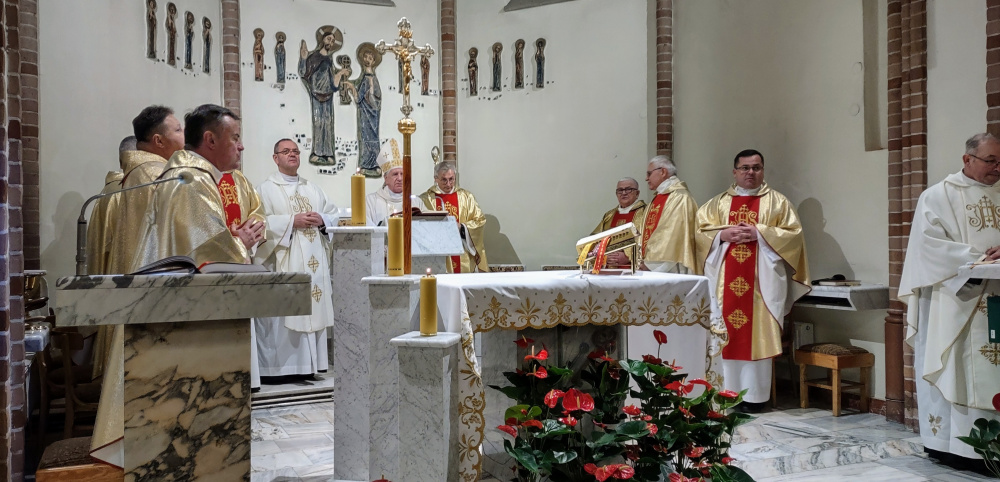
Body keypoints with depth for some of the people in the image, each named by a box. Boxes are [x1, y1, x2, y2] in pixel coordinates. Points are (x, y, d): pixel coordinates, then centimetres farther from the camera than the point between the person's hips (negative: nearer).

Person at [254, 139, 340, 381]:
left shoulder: (313, 189, 19)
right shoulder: (266, 189, 2)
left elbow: (333, 214, 16)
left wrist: (322, 220, -5)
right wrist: (292, 221, -15)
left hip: (314, 261, 5)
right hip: (284, 262, -5)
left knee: (314, 310, 3)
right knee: (284, 313, -8)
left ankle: (309, 364, 10)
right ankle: (281, 364, -3)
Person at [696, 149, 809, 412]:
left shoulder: (777, 201, 9)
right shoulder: (718, 203, 14)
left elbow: (793, 233, -1)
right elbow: (699, 231, 8)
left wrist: (759, 234, -12)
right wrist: (723, 235, -10)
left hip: (761, 279, -2)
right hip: (724, 280, 2)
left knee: (757, 335, -3)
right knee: (725, 334, 1)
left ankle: (754, 394, 3)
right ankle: (725, 391, 8)